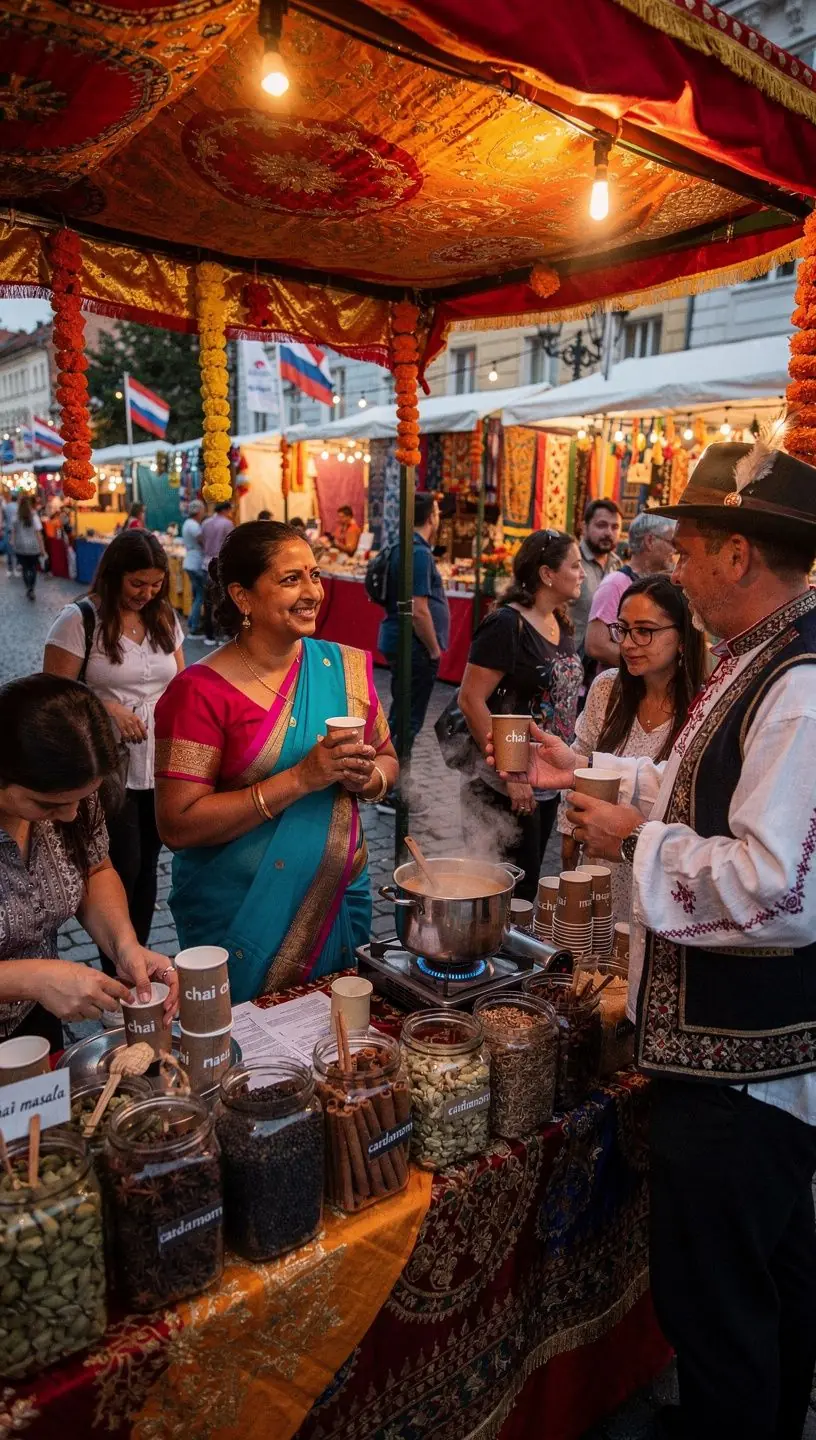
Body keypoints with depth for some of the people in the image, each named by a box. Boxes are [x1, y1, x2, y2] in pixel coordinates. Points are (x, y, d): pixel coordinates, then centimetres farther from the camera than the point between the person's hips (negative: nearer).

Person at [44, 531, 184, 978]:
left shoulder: (165, 618, 7)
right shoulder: (79, 620, -10)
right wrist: (106, 708, -23)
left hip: (161, 766, 5)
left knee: (147, 865, 15)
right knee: (124, 868, -3)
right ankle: (116, 976, 14)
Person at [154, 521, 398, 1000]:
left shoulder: (347, 666, 0)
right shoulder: (202, 692, -15)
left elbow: (387, 759, 12)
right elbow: (177, 826, -19)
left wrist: (368, 777, -12)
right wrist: (301, 778, -24)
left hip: (340, 898, 5)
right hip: (239, 917, -4)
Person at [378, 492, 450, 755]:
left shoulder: (403, 547, 12)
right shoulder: (419, 553, -18)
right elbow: (418, 611, -24)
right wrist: (435, 649, -12)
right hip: (414, 647, -10)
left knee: (400, 716, 19)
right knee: (408, 720, -1)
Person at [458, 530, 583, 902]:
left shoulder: (561, 625, 7)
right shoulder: (506, 624, -17)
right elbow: (471, 700, -21)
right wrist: (509, 775, -21)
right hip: (510, 790, -8)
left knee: (529, 885, 19)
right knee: (510, 893, 3)